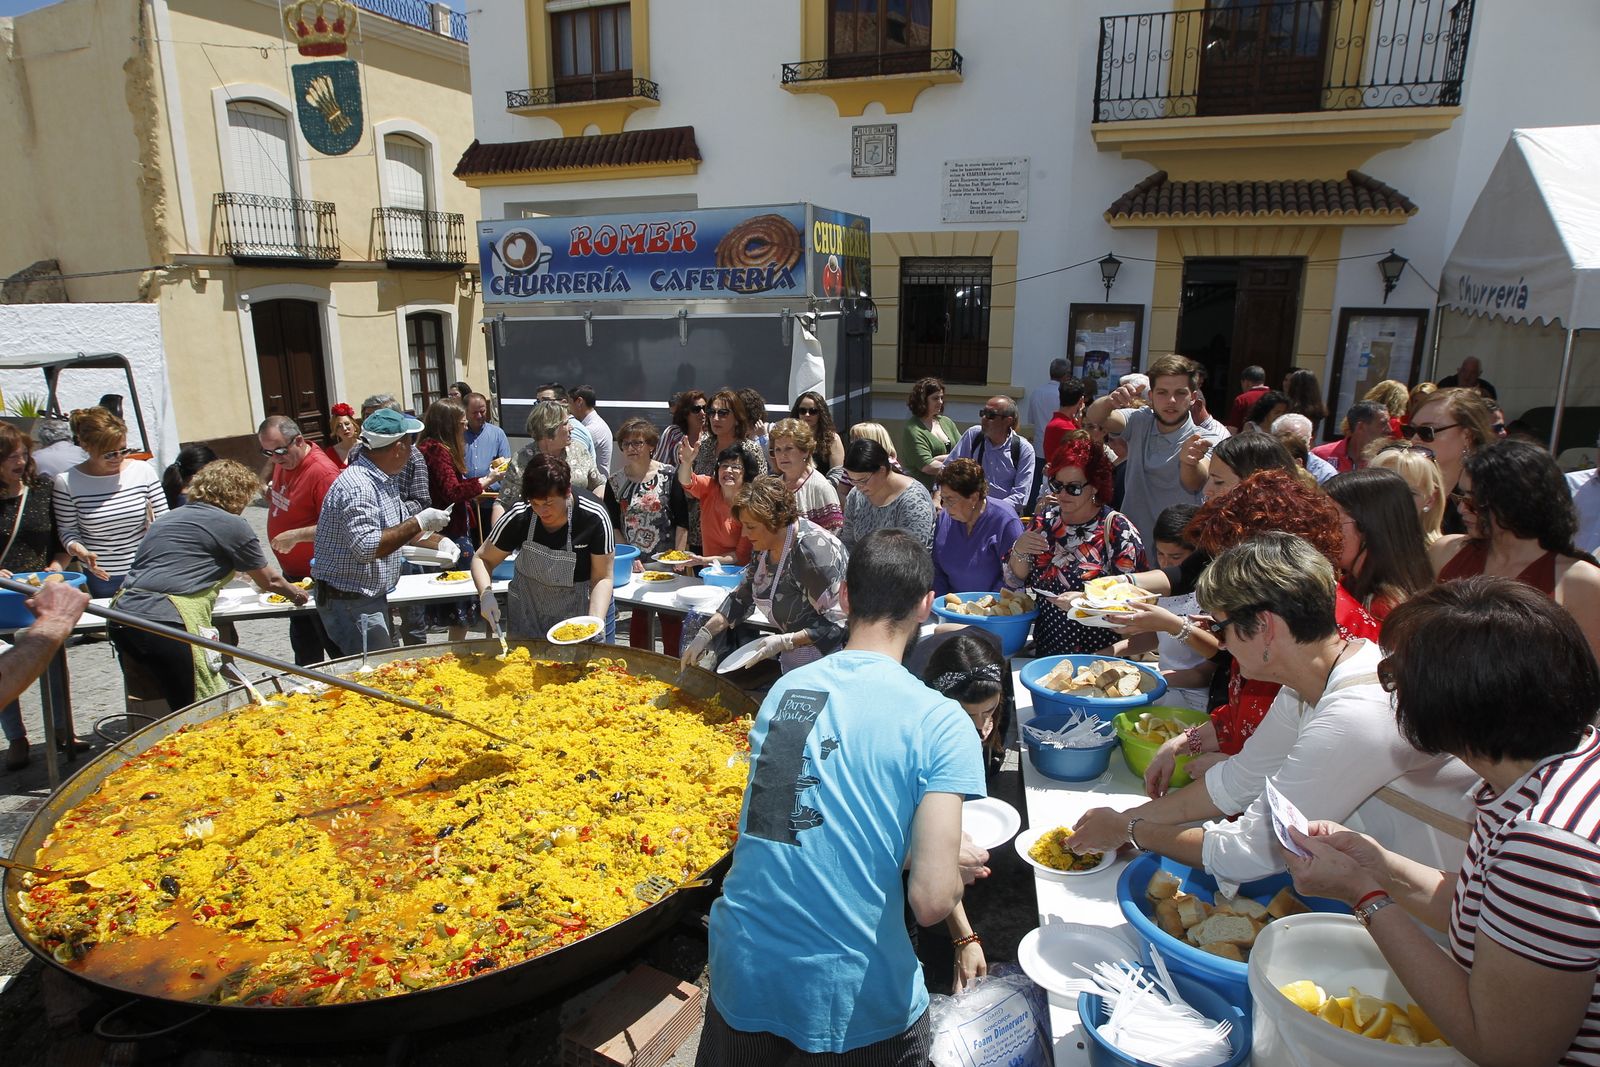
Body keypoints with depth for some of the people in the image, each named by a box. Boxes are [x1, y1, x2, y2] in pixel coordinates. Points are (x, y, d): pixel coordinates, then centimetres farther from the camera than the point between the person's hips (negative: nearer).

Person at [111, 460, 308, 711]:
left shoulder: (168, 518, 24)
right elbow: (269, 581, 13)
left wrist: (233, 570, 55)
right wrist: (295, 593, 33)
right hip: (166, 621, -8)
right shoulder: (231, 524, 2)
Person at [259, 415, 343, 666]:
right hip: (292, 574, 9)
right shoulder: (283, 461, 4)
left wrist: (296, 536, -30)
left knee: (335, 647, 2)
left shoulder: (322, 472, -24)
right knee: (304, 648, 22)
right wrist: (270, 491, 8)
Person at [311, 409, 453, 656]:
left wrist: (434, 540, 6)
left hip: (372, 597, 10)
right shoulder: (357, 486, -23)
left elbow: (394, 530, 20)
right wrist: (418, 523, -28)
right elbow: (367, 548, -32)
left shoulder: (384, 480, 8)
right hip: (350, 604, -10)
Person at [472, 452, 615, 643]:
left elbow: (602, 578, -18)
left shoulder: (594, 518, -23)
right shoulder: (519, 517, -17)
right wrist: (486, 593, -25)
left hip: (579, 606, -2)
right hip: (527, 610, 2)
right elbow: (482, 559, -5)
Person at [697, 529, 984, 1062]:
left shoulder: (783, 689, 0)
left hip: (742, 978, 3)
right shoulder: (941, 723, -14)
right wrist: (957, 864, 5)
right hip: (862, 997, -3)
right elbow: (931, 901, -20)